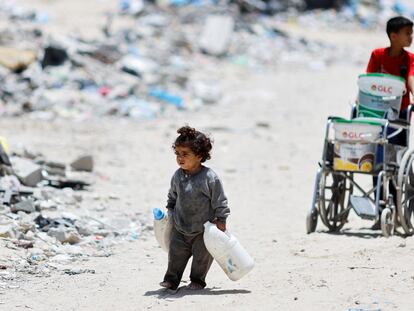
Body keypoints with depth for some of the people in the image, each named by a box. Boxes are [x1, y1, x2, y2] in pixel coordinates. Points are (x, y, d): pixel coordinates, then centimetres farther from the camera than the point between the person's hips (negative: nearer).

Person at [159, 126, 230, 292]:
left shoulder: (210, 178, -21)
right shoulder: (178, 176, -4)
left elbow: (220, 201, -13)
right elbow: (172, 196, 15)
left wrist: (220, 220, -11)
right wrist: (170, 212, 13)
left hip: (204, 230, -4)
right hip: (180, 228, 4)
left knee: (202, 257, 10)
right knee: (176, 255, 6)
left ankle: (197, 280, 28)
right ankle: (171, 280, 18)